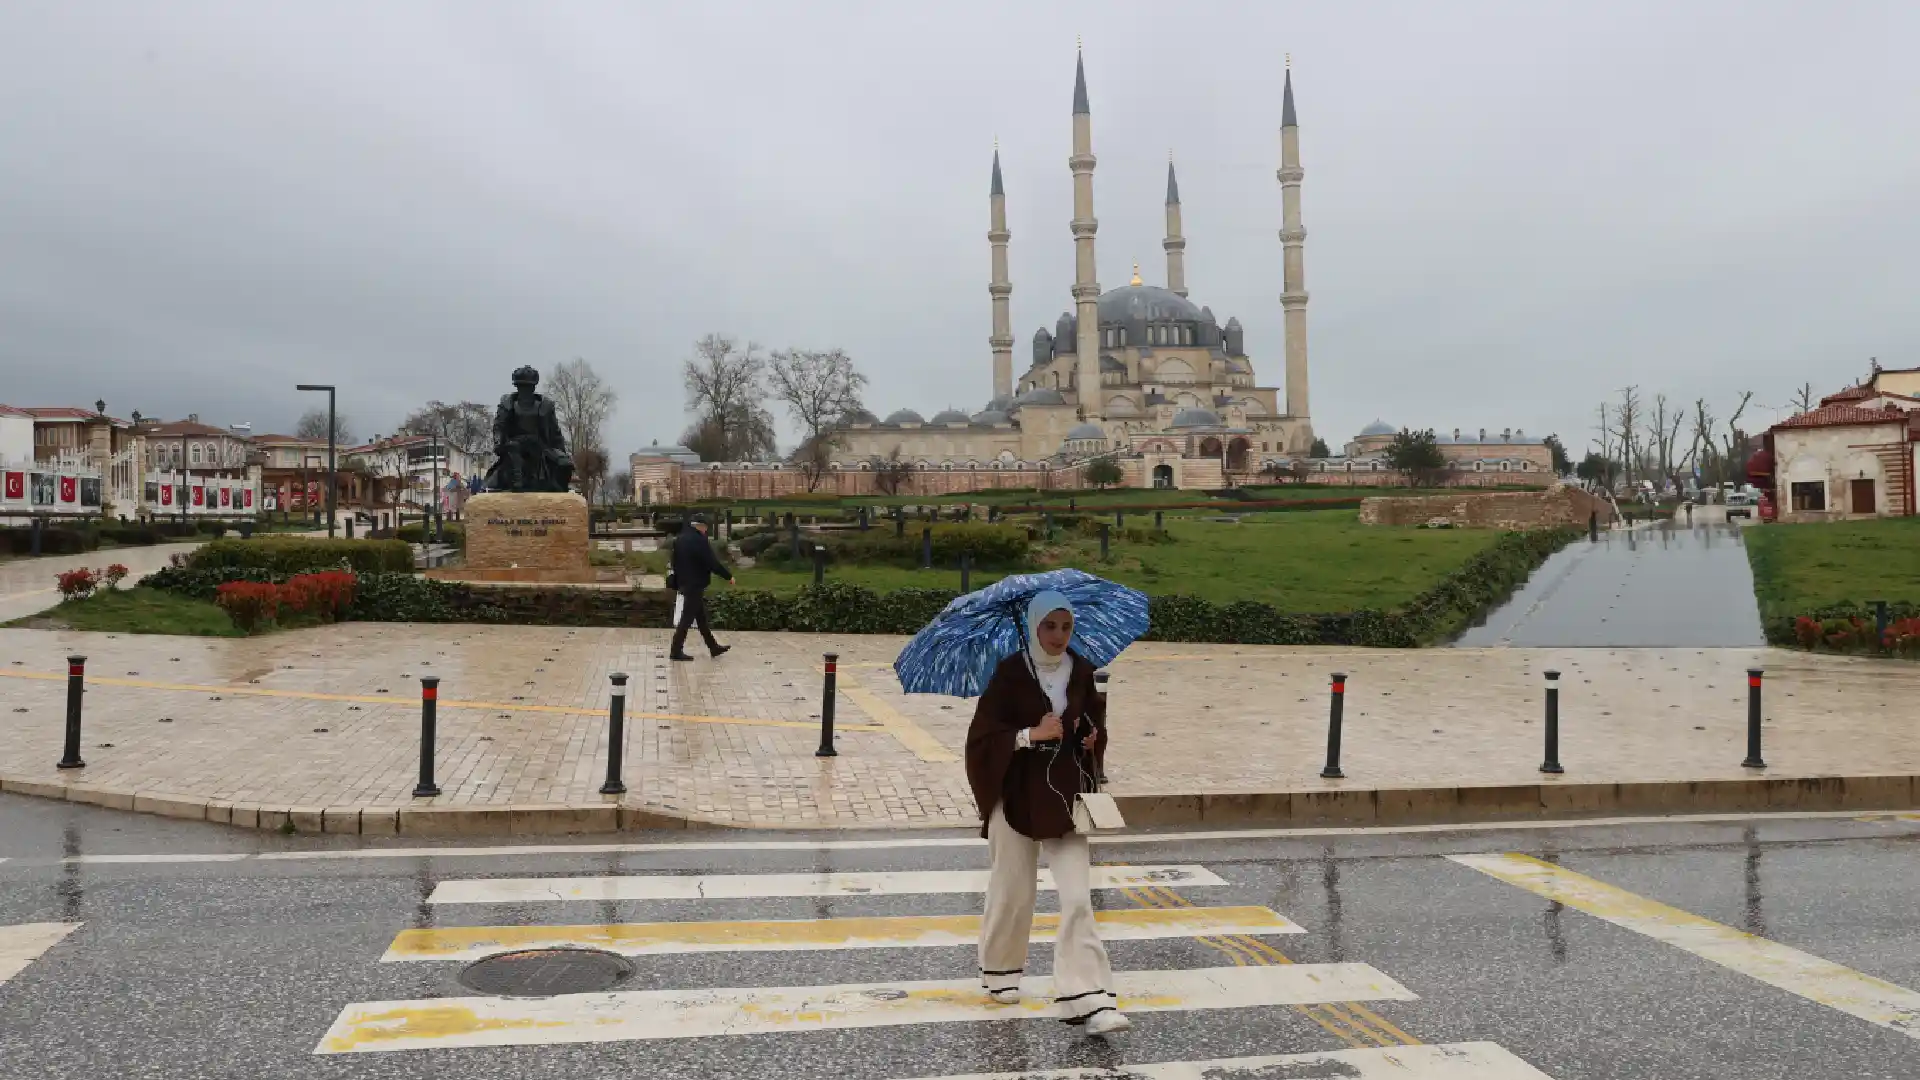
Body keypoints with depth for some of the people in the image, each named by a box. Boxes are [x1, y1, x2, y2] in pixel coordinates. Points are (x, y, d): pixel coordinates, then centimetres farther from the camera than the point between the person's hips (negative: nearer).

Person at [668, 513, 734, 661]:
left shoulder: (679, 539, 10)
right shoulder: (699, 540, -17)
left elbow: (675, 563, 17)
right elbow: (713, 562, -19)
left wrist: (677, 585, 23)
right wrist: (729, 576, -8)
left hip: (684, 583, 9)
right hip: (695, 584, -9)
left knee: (701, 617, 15)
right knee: (687, 618, -4)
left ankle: (713, 647, 22)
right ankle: (676, 651, -1)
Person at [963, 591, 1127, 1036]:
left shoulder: (1081, 671, 2)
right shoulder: (1011, 671, -9)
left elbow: (1095, 721, 16)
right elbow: (982, 735, -10)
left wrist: (1093, 736, -6)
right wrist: (1030, 734, -22)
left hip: (1066, 794, 3)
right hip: (1018, 794, -2)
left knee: (1077, 896, -6)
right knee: (1013, 892, 10)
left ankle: (1089, 999, -8)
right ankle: (1000, 971, 35)